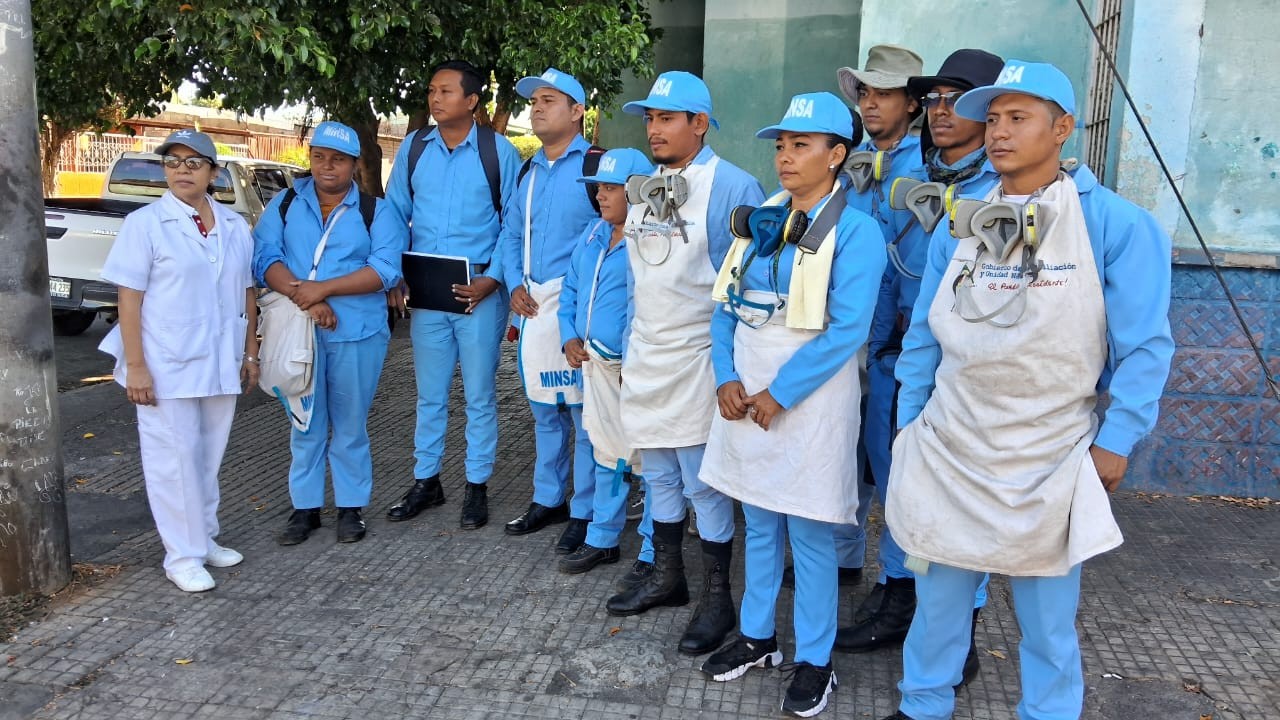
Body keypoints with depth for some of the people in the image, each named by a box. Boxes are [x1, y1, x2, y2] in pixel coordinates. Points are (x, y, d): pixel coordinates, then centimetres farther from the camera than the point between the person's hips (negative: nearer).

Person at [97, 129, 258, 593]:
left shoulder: (235, 226, 7)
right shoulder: (145, 223, -6)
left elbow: (246, 293, 12)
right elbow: (129, 299, -9)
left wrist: (250, 354, 10)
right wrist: (135, 366, -14)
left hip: (220, 364, 4)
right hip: (168, 365, -4)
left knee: (209, 457, 14)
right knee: (175, 459, 2)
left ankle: (205, 539, 28)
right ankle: (183, 556, 12)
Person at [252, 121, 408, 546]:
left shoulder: (376, 211, 3)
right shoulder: (285, 205, 10)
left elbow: (387, 269, -10)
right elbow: (264, 257, -3)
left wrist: (323, 288, -16)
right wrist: (303, 298, -18)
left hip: (357, 334, -2)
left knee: (350, 426, 7)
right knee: (306, 425, 10)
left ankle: (351, 507, 19)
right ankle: (305, 507, 21)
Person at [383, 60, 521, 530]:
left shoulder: (498, 150, -3)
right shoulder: (414, 147, 6)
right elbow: (394, 215, 10)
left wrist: (492, 278, -12)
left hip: (478, 291, -3)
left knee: (479, 395, 6)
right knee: (430, 394, 13)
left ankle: (477, 488, 19)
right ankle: (425, 482, 27)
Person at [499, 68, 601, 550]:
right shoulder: (528, 172, 16)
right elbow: (510, 233, 21)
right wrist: (515, 284, 5)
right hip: (533, 306, 7)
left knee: (584, 414, -2)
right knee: (543, 410, 16)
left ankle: (585, 512, 10)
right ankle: (547, 500, 29)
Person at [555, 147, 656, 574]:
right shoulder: (593, 235, 12)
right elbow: (571, 290, 21)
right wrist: (570, 338, 8)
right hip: (595, 362, 8)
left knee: (647, 459, -1)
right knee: (605, 452, 17)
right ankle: (602, 539, 30)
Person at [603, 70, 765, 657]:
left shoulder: (733, 187, -11)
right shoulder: (643, 190, 11)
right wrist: (631, 348, 16)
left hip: (699, 357, -7)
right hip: (646, 355, 7)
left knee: (704, 481, 1)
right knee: (658, 472, 17)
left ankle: (717, 597, 16)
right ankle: (667, 575, 33)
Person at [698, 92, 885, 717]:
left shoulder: (854, 230, -10)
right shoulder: (758, 220, 9)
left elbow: (846, 329, -18)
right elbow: (726, 306, 9)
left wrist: (779, 394, -17)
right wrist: (727, 379, -5)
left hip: (809, 402, -6)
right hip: (746, 396, 6)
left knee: (809, 534, 4)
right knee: (758, 524, 16)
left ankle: (814, 660, 20)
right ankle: (756, 636, 32)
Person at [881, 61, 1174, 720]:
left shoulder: (1115, 224, -9)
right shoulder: (958, 226, 4)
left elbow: (1144, 345, -7)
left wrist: (1115, 441, -9)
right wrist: (908, 423, 9)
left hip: (1049, 460, -3)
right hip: (947, 450, 4)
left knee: (1048, 618, 11)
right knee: (938, 598, 15)